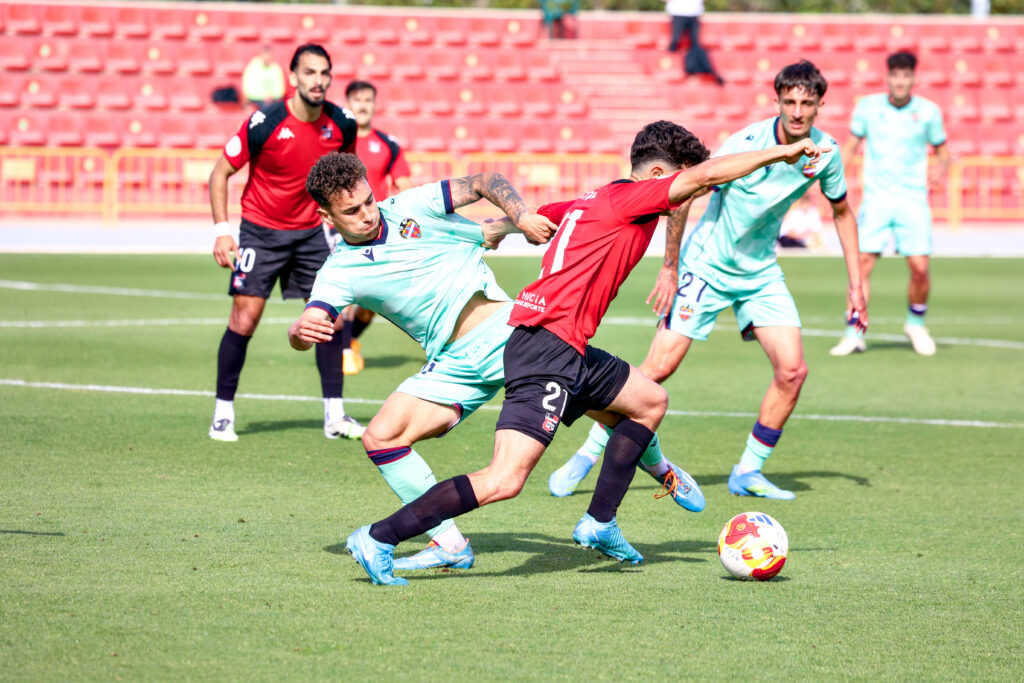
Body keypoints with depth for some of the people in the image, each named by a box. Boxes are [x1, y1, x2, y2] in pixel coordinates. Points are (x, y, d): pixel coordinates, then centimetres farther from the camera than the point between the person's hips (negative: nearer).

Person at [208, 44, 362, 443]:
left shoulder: (342, 124, -7)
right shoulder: (264, 123, -19)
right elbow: (221, 173, -10)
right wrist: (221, 230, -17)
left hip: (310, 231, 4)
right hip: (260, 230, -4)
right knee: (244, 319, -8)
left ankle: (334, 416, 6)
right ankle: (223, 414, 5)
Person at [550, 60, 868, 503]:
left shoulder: (825, 152, -6)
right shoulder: (747, 143, -23)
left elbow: (842, 211, 13)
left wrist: (855, 284, 10)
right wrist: (670, 268, -14)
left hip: (760, 271, 5)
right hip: (707, 264, -5)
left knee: (792, 371, -8)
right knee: (660, 367, -10)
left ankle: (748, 472, 7)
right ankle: (589, 453, 4)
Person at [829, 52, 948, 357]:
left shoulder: (928, 112, 1)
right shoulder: (868, 106, 3)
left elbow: (942, 152, 12)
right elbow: (850, 146, 11)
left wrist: (939, 169, -10)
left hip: (913, 200, 0)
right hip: (875, 198, 0)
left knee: (919, 267, -9)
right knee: (862, 263, -10)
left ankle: (916, 323, 18)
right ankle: (854, 334, -3)